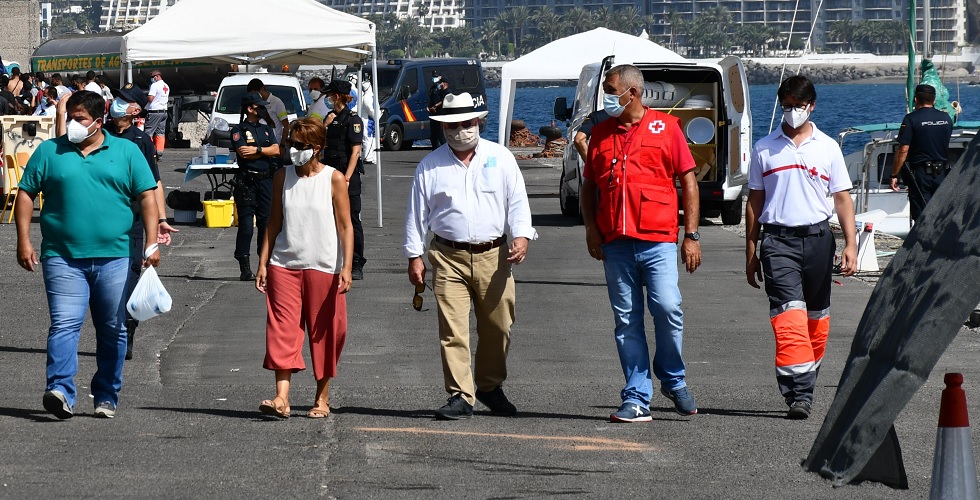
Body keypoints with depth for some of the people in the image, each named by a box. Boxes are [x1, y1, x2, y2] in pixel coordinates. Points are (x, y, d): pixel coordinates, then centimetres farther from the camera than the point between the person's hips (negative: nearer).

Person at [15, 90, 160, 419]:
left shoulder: (126, 152, 8)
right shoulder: (49, 151, 8)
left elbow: (147, 197, 5)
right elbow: (26, 194, 8)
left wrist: (151, 243, -4)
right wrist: (24, 241, -2)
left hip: (114, 258, 1)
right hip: (63, 258, -1)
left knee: (113, 330, 7)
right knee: (64, 325, -14)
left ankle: (106, 397, 18)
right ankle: (60, 391, -22)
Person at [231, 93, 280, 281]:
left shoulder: (267, 129, 18)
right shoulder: (239, 130, 1)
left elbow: (276, 150, 4)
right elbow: (244, 153, -13)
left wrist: (257, 150, -9)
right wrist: (266, 151, -2)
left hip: (266, 179, 5)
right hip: (247, 182, -5)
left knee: (267, 223, 4)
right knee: (246, 225, -5)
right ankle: (245, 268, -4)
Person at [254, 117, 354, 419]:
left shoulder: (334, 180, -3)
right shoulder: (283, 177, 6)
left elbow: (345, 227, -4)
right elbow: (275, 222, 11)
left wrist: (346, 267, -12)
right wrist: (263, 263, 6)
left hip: (323, 267, -2)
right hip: (284, 264, 2)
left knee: (324, 332, 5)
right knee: (282, 329, -8)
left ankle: (322, 398, 18)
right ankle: (281, 398, -14)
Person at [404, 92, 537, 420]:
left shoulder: (500, 158, 8)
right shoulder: (430, 166, 8)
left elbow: (517, 200, 5)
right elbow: (417, 213, 10)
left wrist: (521, 236, -10)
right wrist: (414, 256, 6)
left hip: (494, 255, 1)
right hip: (449, 257, -1)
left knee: (497, 328, 6)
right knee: (452, 330, -7)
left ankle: (490, 387, 26)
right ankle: (460, 396, -4)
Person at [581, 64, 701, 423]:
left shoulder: (665, 127, 4)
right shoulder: (601, 133, 14)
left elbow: (688, 181, 5)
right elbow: (588, 185, 19)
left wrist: (691, 235, -1)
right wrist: (591, 227, 4)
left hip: (657, 239, -3)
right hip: (615, 243, 3)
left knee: (667, 307, -14)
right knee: (626, 321, 2)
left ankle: (673, 380, 9)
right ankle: (637, 399, 5)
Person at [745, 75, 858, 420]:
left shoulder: (827, 148, 8)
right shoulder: (764, 149, 8)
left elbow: (842, 198, 9)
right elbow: (754, 201, 12)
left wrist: (850, 245, -1)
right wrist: (751, 252, 10)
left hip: (817, 237, 2)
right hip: (777, 239, -2)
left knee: (816, 318, 8)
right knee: (789, 316, -15)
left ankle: (806, 387, 21)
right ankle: (799, 394, -21)